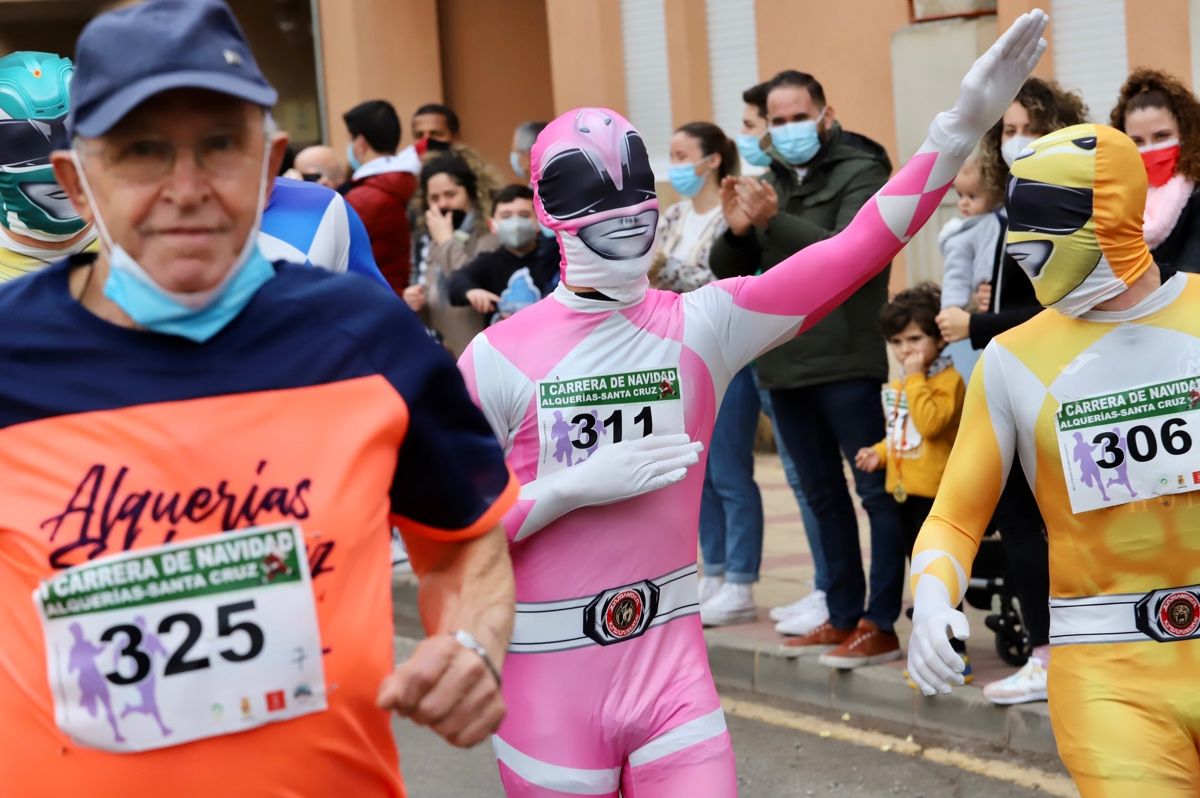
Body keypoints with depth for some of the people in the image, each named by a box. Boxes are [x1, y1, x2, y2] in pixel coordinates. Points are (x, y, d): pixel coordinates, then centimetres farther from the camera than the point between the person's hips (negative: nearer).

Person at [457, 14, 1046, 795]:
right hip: (549, 685, -2)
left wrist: (960, 129, -18)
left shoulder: (701, 325, -1)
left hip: (671, 665, 2)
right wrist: (576, 486, -18)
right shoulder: (499, 357, -6)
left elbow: (853, 253, -10)